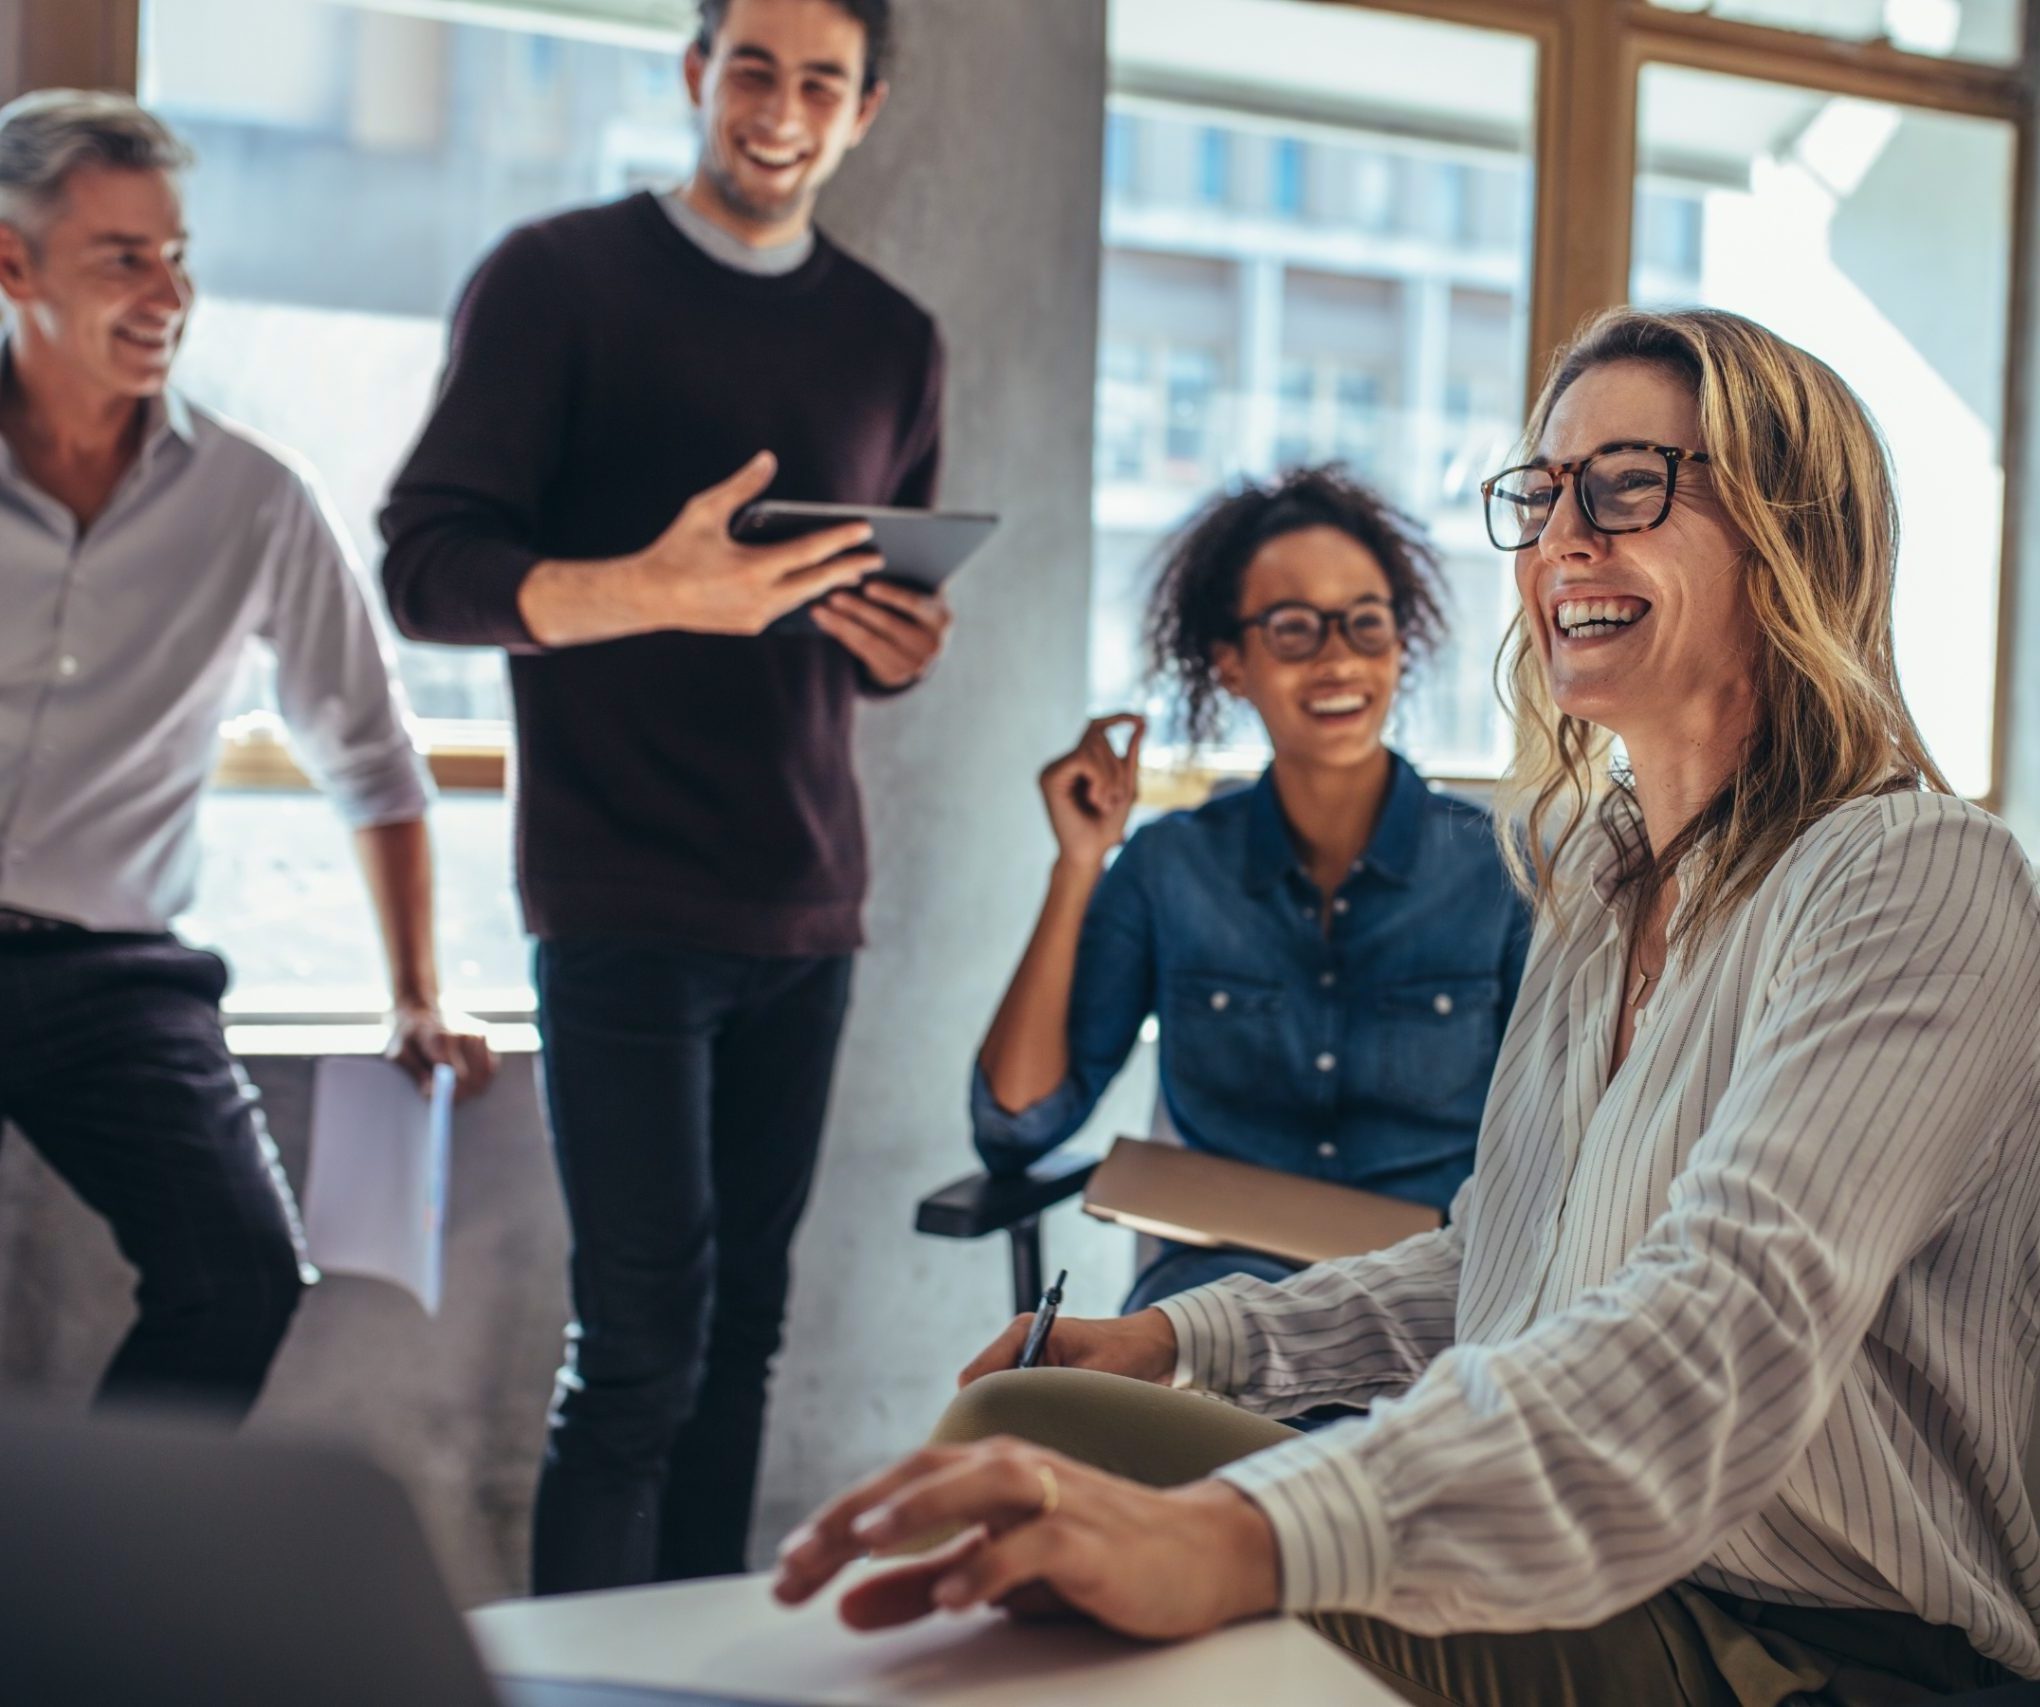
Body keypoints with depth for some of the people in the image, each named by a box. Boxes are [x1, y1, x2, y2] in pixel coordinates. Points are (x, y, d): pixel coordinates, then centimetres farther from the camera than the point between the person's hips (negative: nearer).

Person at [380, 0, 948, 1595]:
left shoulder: (893, 342, 14)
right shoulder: (557, 277, 0)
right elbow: (428, 564, -9)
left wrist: (904, 646, -3)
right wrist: (643, 592, -27)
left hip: (805, 901, 5)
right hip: (622, 899, -4)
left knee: (744, 1326, 7)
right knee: (642, 1342, -6)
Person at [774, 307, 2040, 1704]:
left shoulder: (1919, 881, -15)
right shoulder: (1602, 876, 13)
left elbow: (1731, 1323, -32)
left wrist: (1243, 1533, -46)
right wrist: (1190, 1338, 6)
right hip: (1590, 1577, 8)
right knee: (1018, 1430, -13)